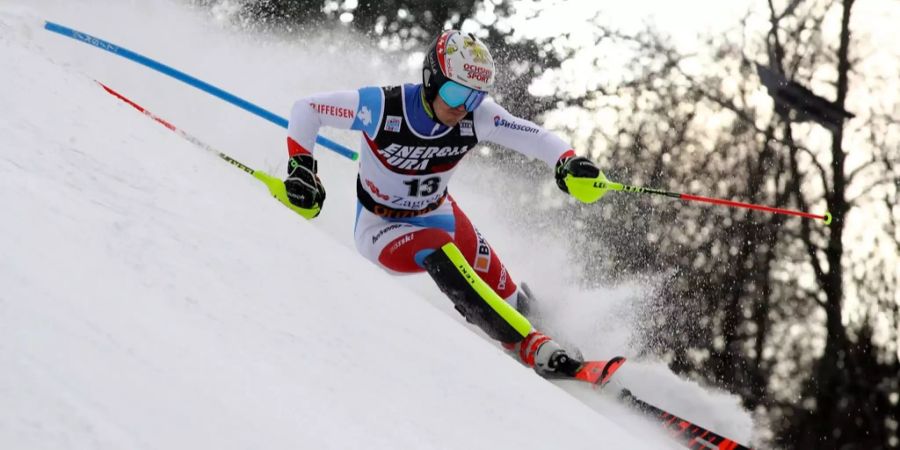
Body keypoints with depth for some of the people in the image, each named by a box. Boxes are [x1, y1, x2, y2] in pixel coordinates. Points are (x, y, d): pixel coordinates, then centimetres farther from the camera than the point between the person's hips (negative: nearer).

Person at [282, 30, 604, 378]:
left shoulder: (477, 117, -17)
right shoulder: (384, 107, -28)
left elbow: (533, 137, -19)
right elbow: (307, 109, -19)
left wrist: (568, 162, -39)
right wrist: (301, 167, -29)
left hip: (438, 214, 5)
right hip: (380, 228, -5)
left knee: (507, 298, -7)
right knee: (439, 252, -33)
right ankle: (532, 347, -34)